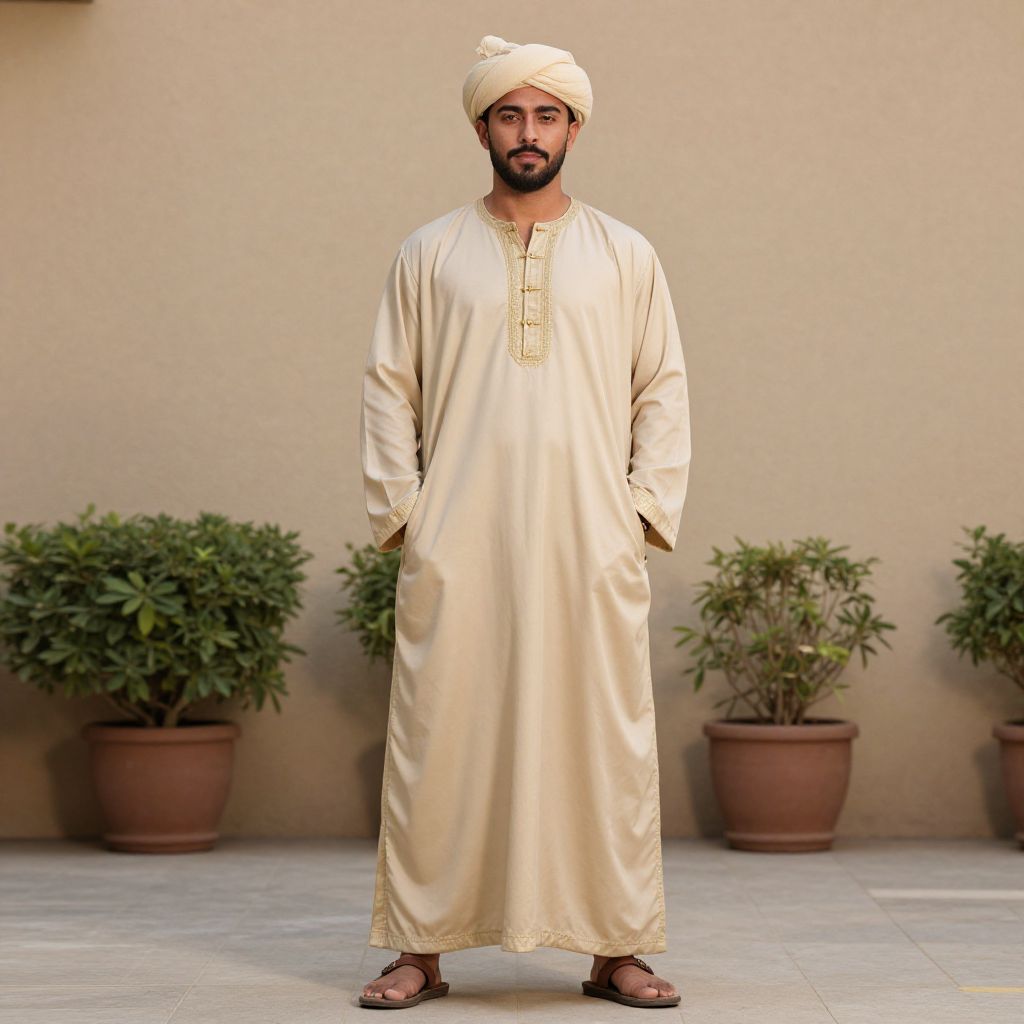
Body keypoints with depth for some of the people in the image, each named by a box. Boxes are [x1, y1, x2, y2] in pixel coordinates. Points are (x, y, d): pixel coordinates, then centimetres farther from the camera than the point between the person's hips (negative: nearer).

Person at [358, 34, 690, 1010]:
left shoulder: (626, 256, 11)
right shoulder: (429, 254, 10)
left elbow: (662, 390, 11)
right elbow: (389, 387, 9)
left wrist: (647, 509, 1)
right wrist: (401, 511, 0)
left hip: (589, 549, 0)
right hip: (456, 551, 0)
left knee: (606, 738, -1)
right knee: (440, 737, -2)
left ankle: (615, 948, 8)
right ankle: (421, 948, 7)